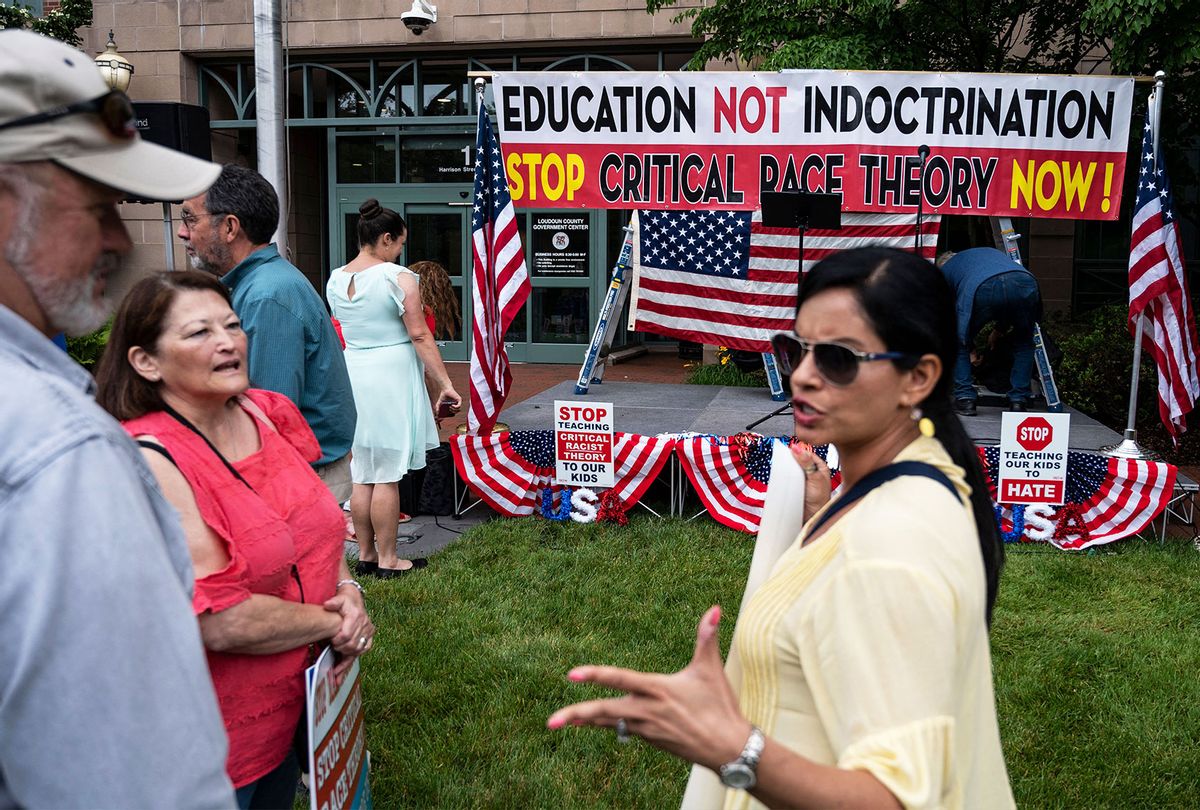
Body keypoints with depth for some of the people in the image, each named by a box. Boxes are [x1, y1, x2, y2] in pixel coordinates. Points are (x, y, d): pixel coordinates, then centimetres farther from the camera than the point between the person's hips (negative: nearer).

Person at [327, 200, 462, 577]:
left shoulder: (335, 280, 8)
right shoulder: (399, 278, -12)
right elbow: (420, 337, -13)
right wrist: (445, 385, -10)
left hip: (352, 375, 6)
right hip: (392, 375, -6)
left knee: (362, 474, 12)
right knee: (388, 475, -1)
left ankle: (365, 555, 20)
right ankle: (387, 560, 6)